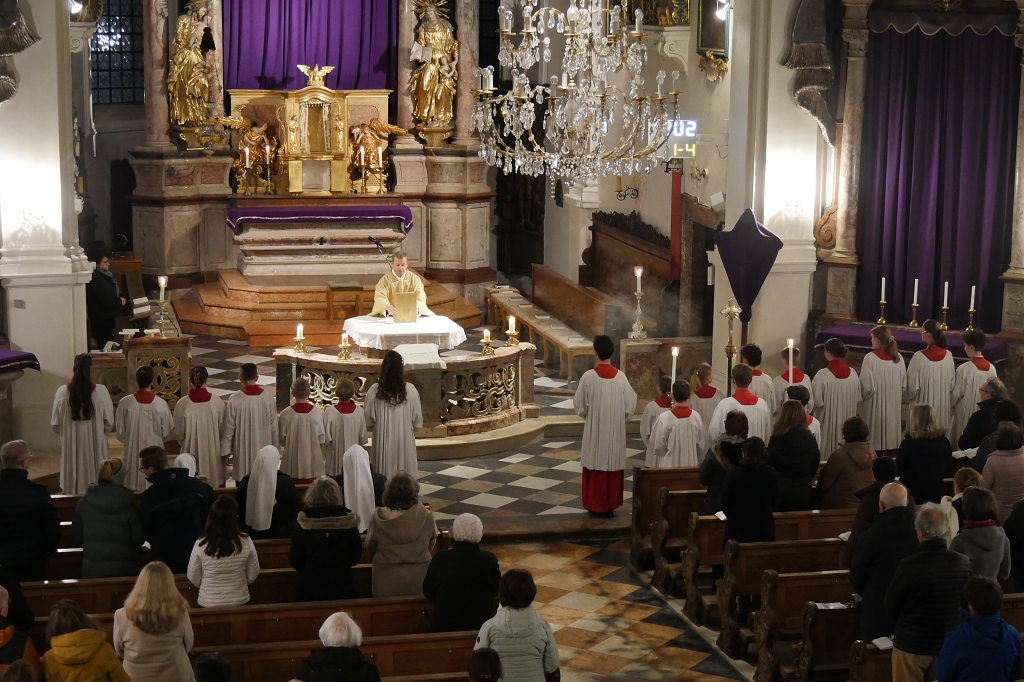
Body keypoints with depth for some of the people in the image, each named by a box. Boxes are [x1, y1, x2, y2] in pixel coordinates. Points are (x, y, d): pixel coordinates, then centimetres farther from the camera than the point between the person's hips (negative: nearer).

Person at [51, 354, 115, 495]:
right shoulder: (101, 391, -12)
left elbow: (55, 423, 1)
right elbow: (109, 422, -4)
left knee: (72, 488, 12)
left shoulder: (62, 392, -9)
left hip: (71, 446, 1)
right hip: (96, 446, -1)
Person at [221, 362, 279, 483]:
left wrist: (225, 452, 0)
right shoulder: (268, 398, -7)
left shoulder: (234, 399, -13)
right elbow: (274, 427, -1)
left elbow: (228, 427, -8)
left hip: (242, 452, -2)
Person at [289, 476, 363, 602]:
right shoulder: (348, 523, -8)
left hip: (311, 590, -1)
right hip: (343, 588, 1)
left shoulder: (303, 526, -12)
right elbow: (355, 557, 4)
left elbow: (295, 562, -3)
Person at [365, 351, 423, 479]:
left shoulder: (374, 390, -11)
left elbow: (368, 420, -3)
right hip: (404, 441, 0)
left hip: (383, 440, 0)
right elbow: (417, 419, -4)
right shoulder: (410, 390, -11)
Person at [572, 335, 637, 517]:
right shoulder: (621, 377, -7)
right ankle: (611, 505, 18)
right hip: (615, 431, 2)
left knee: (596, 467, 6)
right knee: (613, 466, 12)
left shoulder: (588, 376, -14)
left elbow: (579, 406, -7)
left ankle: (596, 506, 10)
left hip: (595, 431, -2)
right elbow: (630, 406, -2)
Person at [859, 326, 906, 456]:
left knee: (876, 443, 3)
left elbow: (866, 387, -17)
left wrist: (861, 398, 2)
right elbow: (903, 385, 4)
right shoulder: (898, 358, 0)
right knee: (891, 440, 13)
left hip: (875, 407, -5)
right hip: (894, 408, 5)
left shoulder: (870, 358, -16)